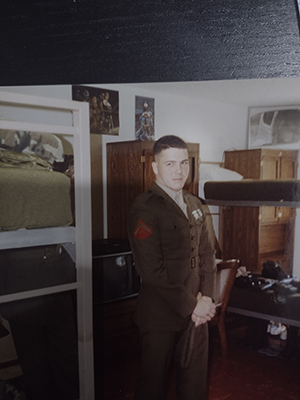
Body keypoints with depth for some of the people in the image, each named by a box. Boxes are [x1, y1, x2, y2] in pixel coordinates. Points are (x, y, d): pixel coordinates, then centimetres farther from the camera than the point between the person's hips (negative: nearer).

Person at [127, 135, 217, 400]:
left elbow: (207, 254, 10)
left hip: (197, 311, 6)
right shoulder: (144, 209, -15)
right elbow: (152, 270, -20)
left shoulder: (194, 205, 9)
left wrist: (206, 298, -3)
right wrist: (190, 306, -15)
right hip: (162, 315, -6)